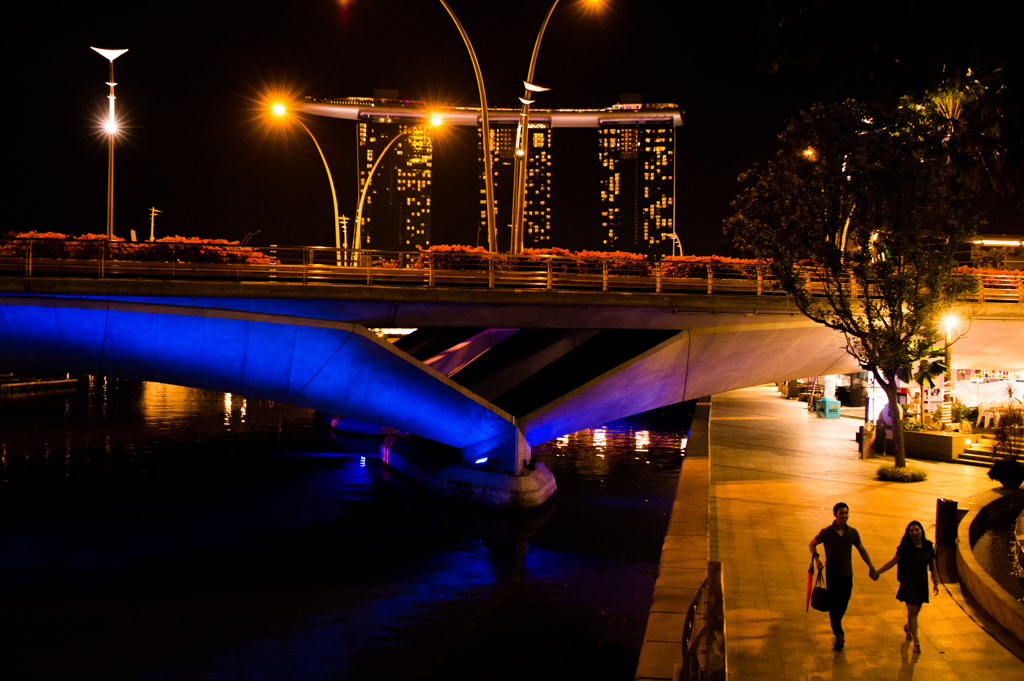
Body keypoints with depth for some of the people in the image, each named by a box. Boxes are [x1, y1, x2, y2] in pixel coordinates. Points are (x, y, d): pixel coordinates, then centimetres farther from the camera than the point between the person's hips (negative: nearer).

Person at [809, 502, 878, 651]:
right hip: (832, 573, -3)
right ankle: (839, 635, -5)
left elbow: (862, 550, 13)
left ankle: (836, 626, 38)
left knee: (843, 604, 12)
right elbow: (812, 544, 6)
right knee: (833, 603, -8)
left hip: (847, 574, 3)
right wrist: (816, 558, -11)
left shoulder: (853, 533, 1)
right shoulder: (827, 532, -8)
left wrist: (871, 567, 13)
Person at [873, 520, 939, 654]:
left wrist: (935, 582, 1)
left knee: (916, 611, 12)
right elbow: (893, 562, -1)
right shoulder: (905, 547, -7)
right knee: (912, 611, -7)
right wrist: (877, 572, -3)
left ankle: (908, 627, 44)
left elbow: (933, 566, 7)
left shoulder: (929, 547, 1)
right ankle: (916, 642, -3)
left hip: (922, 583, 3)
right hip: (908, 582, -3)